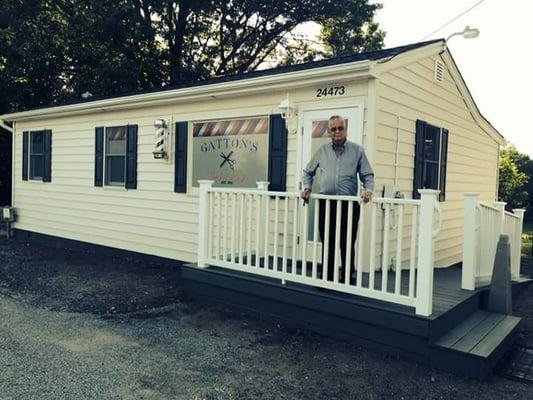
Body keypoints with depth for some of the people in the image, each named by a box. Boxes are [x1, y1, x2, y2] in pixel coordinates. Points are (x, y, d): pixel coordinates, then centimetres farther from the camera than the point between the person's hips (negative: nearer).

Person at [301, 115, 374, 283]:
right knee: (327, 243, 7)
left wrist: (368, 190, -14)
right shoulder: (322, 150, 10)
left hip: (349, 204, -2)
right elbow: (308, 172, 20)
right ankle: (327, 278, 17)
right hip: (326, 203, 2)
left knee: (347, 244, 3)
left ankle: (347, 278, 15)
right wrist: (307, 188, 5)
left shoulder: (357, 150, 5)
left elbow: (367, 175, 4)